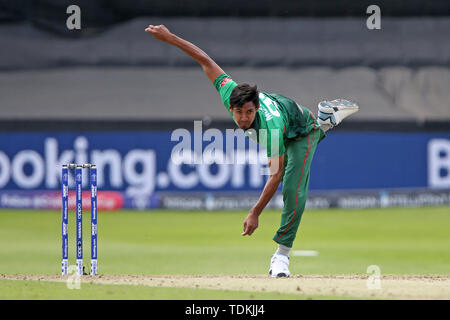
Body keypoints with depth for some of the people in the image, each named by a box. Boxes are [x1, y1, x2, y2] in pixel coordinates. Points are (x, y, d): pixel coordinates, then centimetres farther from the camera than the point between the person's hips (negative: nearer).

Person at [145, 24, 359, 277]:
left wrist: (255, 213, -43)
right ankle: (325, 118, 57)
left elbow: (275, 175, -44)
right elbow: (205, 60, -31)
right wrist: (169, 38, -35)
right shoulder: (229, 93, -38)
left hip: (301, 131, -7)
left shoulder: (270, 130, -49)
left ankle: (282, 254, -8)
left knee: (294, 192, -20)